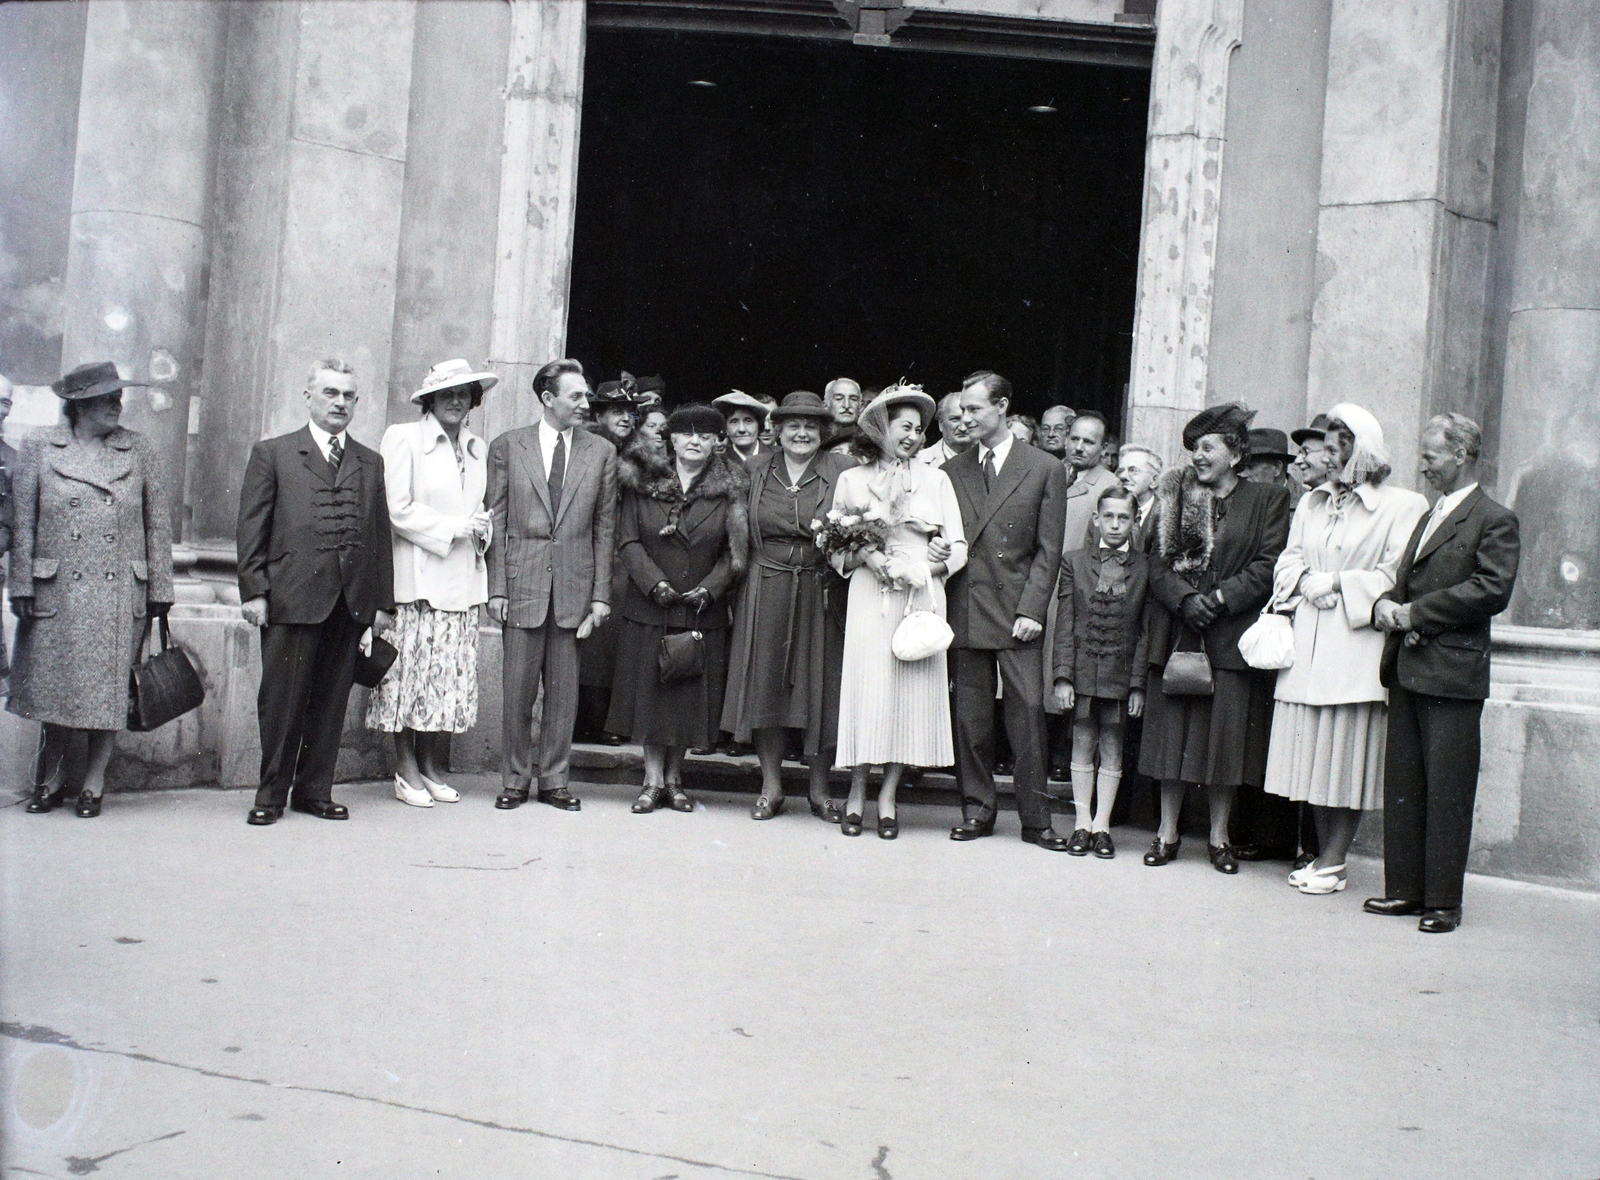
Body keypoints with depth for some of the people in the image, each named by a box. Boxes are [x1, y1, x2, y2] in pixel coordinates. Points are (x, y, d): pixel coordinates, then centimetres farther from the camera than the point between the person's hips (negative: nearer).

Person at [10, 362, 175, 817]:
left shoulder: (139, 450, 6)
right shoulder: (40, 446, 4)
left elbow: (158, 524, 7)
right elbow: (22, 522, 4)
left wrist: (159, 590, 3)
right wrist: (22, 587, -2)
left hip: (121, 594, 1)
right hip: (58, 592, 0)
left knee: (108, 692, 3)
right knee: (53, 687, 5)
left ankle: (93, 784, 16)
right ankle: (49, 780, 21)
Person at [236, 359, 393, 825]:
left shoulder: (371, 463, 16)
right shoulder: (272, 454, 7)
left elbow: (381, 534, 13)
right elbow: (251, 527, 2)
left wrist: (383, 602, 9)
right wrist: (253, 590, -6)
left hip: (351, 604, 3)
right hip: (291, 597, -3)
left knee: (331, 702, 7)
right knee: (281, 701, 1)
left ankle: (314, 790, 18)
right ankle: (271, 794, 13)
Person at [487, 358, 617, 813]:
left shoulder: (601, 453, 7)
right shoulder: (507, 446, 4)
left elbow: (604, 528, 7)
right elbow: (496, 521, 3)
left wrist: (601, 595, 1)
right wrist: (496, 588, -4)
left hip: (574, 586, 1)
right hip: (523, 583, -1)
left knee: (564, 690, 6)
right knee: (518, 689, 4)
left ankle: (554, 780, 17)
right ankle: (514, 780, 16)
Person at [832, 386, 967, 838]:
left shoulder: (935, 479, 12)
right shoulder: (852, 480, 10)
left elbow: (958, 545, 9)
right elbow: (835, 550, 9)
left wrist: (942, 559, -11)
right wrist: (863, 555, -10)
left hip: (920, 598, 1)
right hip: (869, 598, -1)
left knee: (911, 691, -1)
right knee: (866, 687, -5)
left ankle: (887, 796, 9)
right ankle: (857, 792, 10)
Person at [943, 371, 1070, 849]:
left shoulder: (1045, 470, 3)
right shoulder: (952, 471, 12)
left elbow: (1048, 550, 0)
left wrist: (1031, 610, -8)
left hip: (1018, 609, -3)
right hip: (967, 608, 3)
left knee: (1028, 710, -5)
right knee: (970, 715, 5)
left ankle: (1035, 818, 5)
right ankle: (977, 810, 16)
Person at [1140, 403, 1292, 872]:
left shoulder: (1267, 501, 3)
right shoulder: (1176, 496, 10)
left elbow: (1268, 566, -4)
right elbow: (1157, 562, 6)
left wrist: (1219, 598, -14)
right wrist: (1183, 599, -12)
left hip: (1232, 636, -2)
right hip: (1177, 633, 2)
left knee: (1227, 734, 2)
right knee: (1172, 731, 4)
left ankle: (1219, 837, 15)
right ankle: (1167, 833, 14)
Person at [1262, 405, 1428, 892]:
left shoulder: (1402, 506, -3)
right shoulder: (1312, 501, 17)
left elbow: (1396, 577, -8)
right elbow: (1289, 557, 15)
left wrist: (1336, 583, -11)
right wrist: (1304, 581, -6)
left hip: (1357, 643, -5)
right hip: (1307, 641, 6)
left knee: (1348, 753, -3)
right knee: (1313, 749, 7)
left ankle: (1333, 861, 4)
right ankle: (1325, 856, 16)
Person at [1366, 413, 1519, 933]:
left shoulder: (1495, 520, -5)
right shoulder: (1428, 517, 21)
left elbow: (1492, 590, -16)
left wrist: (1416, 612, -15)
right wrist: (1386, 603, 1)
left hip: (1452, 674, -8)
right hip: (1407, 672, 8)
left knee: (1447, 792, -3)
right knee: (1402, 784, 10)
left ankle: (1444, 902, 4)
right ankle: (1405, 889, 18)